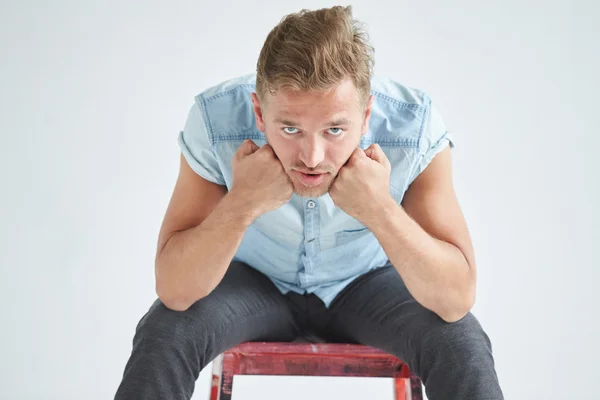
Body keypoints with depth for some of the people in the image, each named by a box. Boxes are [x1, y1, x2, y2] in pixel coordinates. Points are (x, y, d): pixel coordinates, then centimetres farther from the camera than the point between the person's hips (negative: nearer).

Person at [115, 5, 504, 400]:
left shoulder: (415, 125, -29)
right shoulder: (217, 119, -28)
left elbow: (457, 299, -28)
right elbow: (174, 291, -27)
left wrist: (379, 208, -41)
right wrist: (242, 204, -41)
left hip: (366, 284, 0)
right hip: (255, 280, 0)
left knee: (461, 345, -24)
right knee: (163, 333, -25)